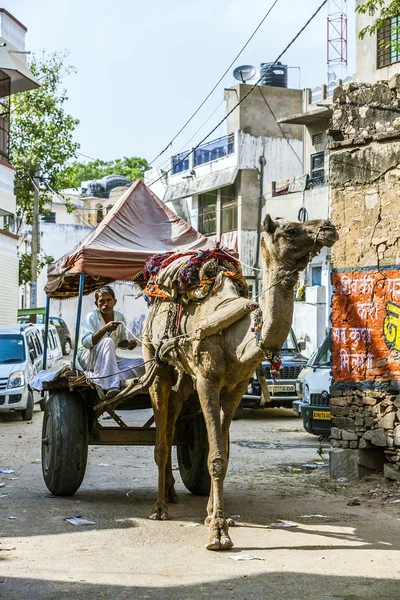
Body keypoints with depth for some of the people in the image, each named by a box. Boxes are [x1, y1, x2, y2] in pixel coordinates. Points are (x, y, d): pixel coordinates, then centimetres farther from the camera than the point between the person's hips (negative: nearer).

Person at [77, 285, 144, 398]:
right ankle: (111, 387, -49)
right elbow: (85, 343, -23)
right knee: (108, 341, -35)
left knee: (142, 364, -16)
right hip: (87, 358, -6)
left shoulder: (120, 317, 5)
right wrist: (104, 330, -35)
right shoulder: (91, 317, -10)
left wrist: (128, 344, -4)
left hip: (110, 361, 6)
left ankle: (99, 381, -35)